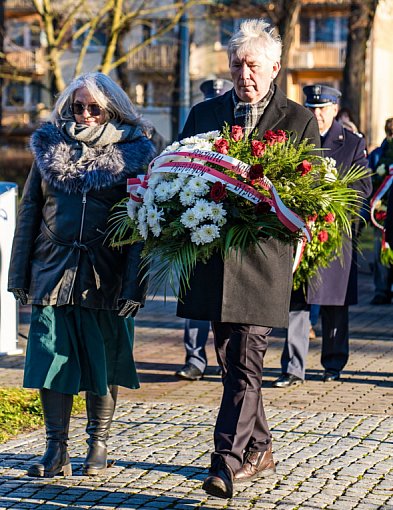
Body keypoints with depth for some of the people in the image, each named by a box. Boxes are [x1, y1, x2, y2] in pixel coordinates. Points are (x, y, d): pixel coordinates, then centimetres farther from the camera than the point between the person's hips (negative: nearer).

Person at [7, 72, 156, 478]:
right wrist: (20, 274, 6)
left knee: (102, 364, 5)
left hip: (105, 277, -2)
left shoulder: (133, 154, 1)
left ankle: (98, 446, 19)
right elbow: (29, 211, 11)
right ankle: (56, 450, 7)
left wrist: (135, 285, -9)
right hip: (53, 272, 2)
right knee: (52, 360, 0)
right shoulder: (50, 147, 9)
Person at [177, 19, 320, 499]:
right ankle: (259, 450, 27)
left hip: (264, 257, -4)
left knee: (245, 361, -11)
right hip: (212, 258, 4)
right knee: (231, 360, 13)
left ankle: (226, 461, -14)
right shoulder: (203, 114, 13)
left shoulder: (299, 120, 4)